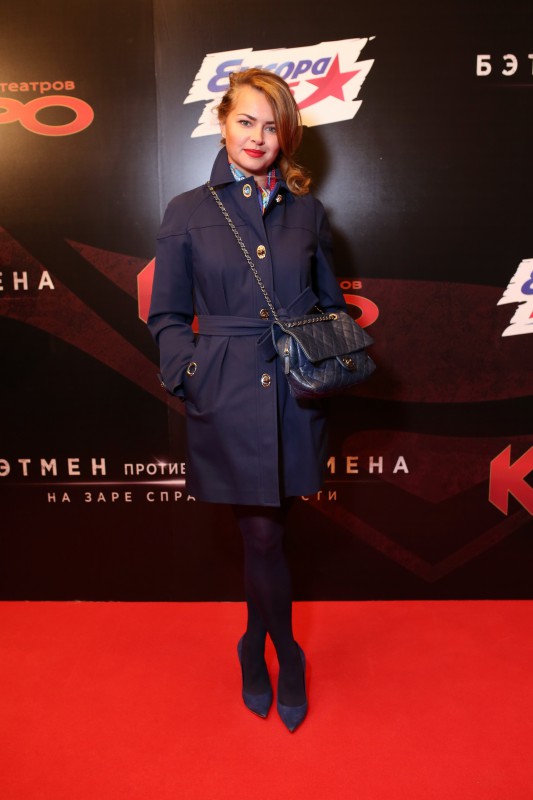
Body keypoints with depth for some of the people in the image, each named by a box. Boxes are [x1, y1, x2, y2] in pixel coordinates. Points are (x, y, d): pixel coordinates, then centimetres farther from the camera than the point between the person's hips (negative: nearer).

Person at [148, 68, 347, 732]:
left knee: (262, 534, 12)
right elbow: (166, 316, 5)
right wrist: (190, 372, -10)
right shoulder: (188, 212, 4)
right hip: (227, 400, -2)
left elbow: (330, 304, 16)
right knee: (264, 535, 6)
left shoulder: (306, 211, 10)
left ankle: (255, 652, 39)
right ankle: (287, 659, 34)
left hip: (295, 398, 2)